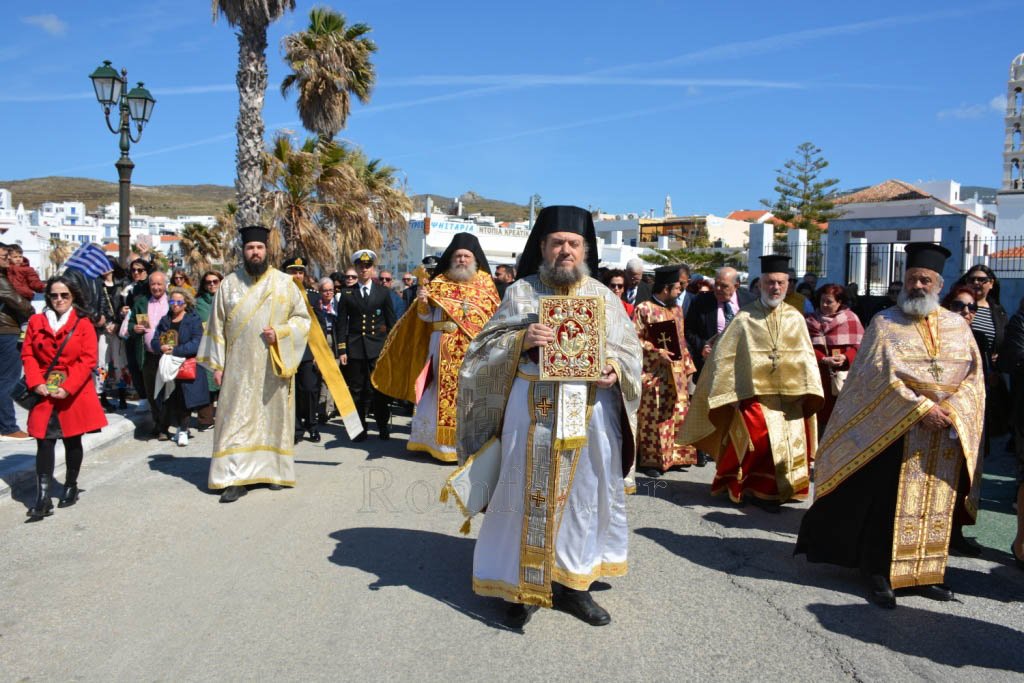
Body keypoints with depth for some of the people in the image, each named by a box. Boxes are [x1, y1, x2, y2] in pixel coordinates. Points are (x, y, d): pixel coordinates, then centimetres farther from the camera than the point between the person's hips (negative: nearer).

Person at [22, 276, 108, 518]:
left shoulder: (83, 324, -2)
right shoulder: (36, 322, 6)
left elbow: (88, 360, -7)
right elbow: (28, 355, 6)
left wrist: (67, 388, -14)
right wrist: (36, 383, -8)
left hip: (74, 393, -1)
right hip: (44, 392, 1)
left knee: (73, 441, 11)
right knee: (44, 443, -5)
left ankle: (71, 487, 27)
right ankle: (42, 498, -6)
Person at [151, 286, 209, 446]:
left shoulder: (194, 320, 1)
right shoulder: (164, 320, 18)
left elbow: (196, 344, -10)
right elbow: (154, 341, 12)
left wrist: (175, 350, -16)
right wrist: (162, 347, -11)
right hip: (167, 366, 4)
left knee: (184, 398, -7)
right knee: (169, 399, -1)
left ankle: (183, 431, 3)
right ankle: (178, 427, 15)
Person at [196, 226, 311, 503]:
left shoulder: (284, 283, 3)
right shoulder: (229, 284, 5)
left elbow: (303, 317, 5)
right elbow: (217, 326, 7)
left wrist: (280, 333, -13)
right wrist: (216, 364, 2)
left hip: (273, 366, 0)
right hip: (239, 367, 0)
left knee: (273, 415, 6)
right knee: (237, 419, -3)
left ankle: (273, 469, 16)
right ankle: (236, 477, -3)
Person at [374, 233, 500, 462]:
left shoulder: (485, 282, 9)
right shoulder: (439, 282, 9)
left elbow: (496, 315, 8)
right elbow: (427, 317, 8)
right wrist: (422, 303, -10)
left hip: (475, 348, 0)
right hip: (445, 348, 0)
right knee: (445, 393, 1)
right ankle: (445, 442, 9)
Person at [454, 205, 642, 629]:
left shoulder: (604, 296, 10)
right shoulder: (521, 292, 6)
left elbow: (629, 349, 11)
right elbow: (486, 348, 2)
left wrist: (616, 369, -11)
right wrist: (520, 340, -17)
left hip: (591, 407, 2)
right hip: (533, 405, -2)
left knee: (585, 492, 7)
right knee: (529, 492, 1)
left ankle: (572, 582, 22)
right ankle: (524, 584, 15)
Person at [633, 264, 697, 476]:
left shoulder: (676, 309, 14)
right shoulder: (644, 309, -9)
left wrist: (687, 367, 15)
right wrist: (657, 351, -20)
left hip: (676, 373, 7)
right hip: (654, 373, -7)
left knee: (677, 415, 9)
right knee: (653, 418, -3)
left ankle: (675, 456, 19)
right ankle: (650, 460, 6)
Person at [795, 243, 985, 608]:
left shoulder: (957, 325, 9)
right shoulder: (885, 322, -1)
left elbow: (974, 376, 4)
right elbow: (882, 375, -11)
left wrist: (950, 409, -13)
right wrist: (922, 409, -18)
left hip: (948, 433, 4)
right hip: (897, 429, -4)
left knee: (936, 505, 9)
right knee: (888, 502, -1)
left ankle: (926, 572, 20)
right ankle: (881, 573, 9)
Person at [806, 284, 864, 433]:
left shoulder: (851, 319, 4)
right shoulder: (812, 321, 5)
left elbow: (859, 345, -2)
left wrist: (846, 357, -20)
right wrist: (823, 359, -19)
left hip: (844, 375, 0)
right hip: (820, 375, 0)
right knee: (821, 413, 2)